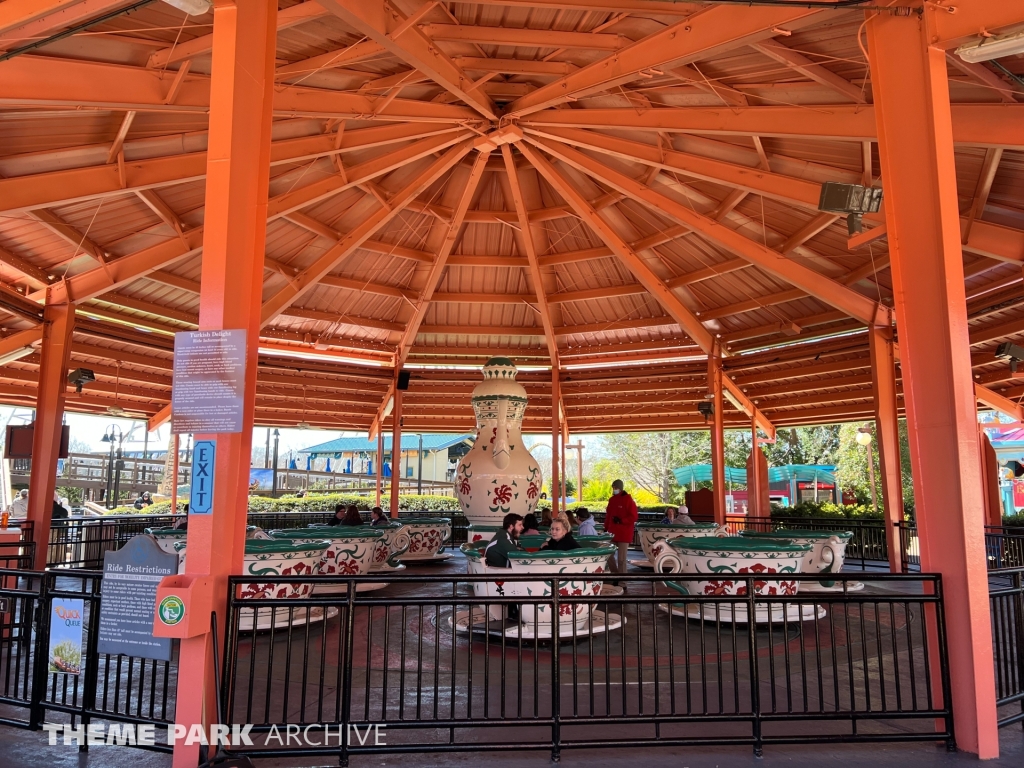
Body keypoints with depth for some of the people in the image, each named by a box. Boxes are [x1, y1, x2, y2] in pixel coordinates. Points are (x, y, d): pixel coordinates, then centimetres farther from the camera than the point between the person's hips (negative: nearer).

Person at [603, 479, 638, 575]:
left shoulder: (628, 500, -10)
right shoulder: (612, 500, 10)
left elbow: (633, 517, -12)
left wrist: (621, 520, -23)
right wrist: (606, 528, 14)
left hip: (624, 534, -7)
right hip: (612, 532, 7)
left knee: (621, 558, -3)